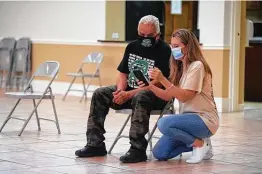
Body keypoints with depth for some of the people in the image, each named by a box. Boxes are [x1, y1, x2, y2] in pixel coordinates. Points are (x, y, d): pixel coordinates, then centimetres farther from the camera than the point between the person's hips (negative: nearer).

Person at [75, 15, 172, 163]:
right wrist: (120, 90, -12)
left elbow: (157, 84, -20)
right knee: (99, 94, -7)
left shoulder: (164, 51, -14)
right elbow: (123, 73, 10)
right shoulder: (132, 46, 8)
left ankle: (137, 149, -39)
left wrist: (128, 95, -24)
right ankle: (95, 144, -8)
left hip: (157, 95, -7)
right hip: (128, 90, 7)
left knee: (140, 98, -39)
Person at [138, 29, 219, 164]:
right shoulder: (180, 68, 13)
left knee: (164, 123, -32)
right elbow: (168, 96, 7)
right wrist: (150, 86, -10)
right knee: (159, 153, -5)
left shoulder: (197, 66, -13)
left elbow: (184, 96, -21)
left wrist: (163, 80, -28)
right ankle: (196, 142, 13)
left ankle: (200, 144, -9)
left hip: (204, 120, -8)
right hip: (189, 117, 8)